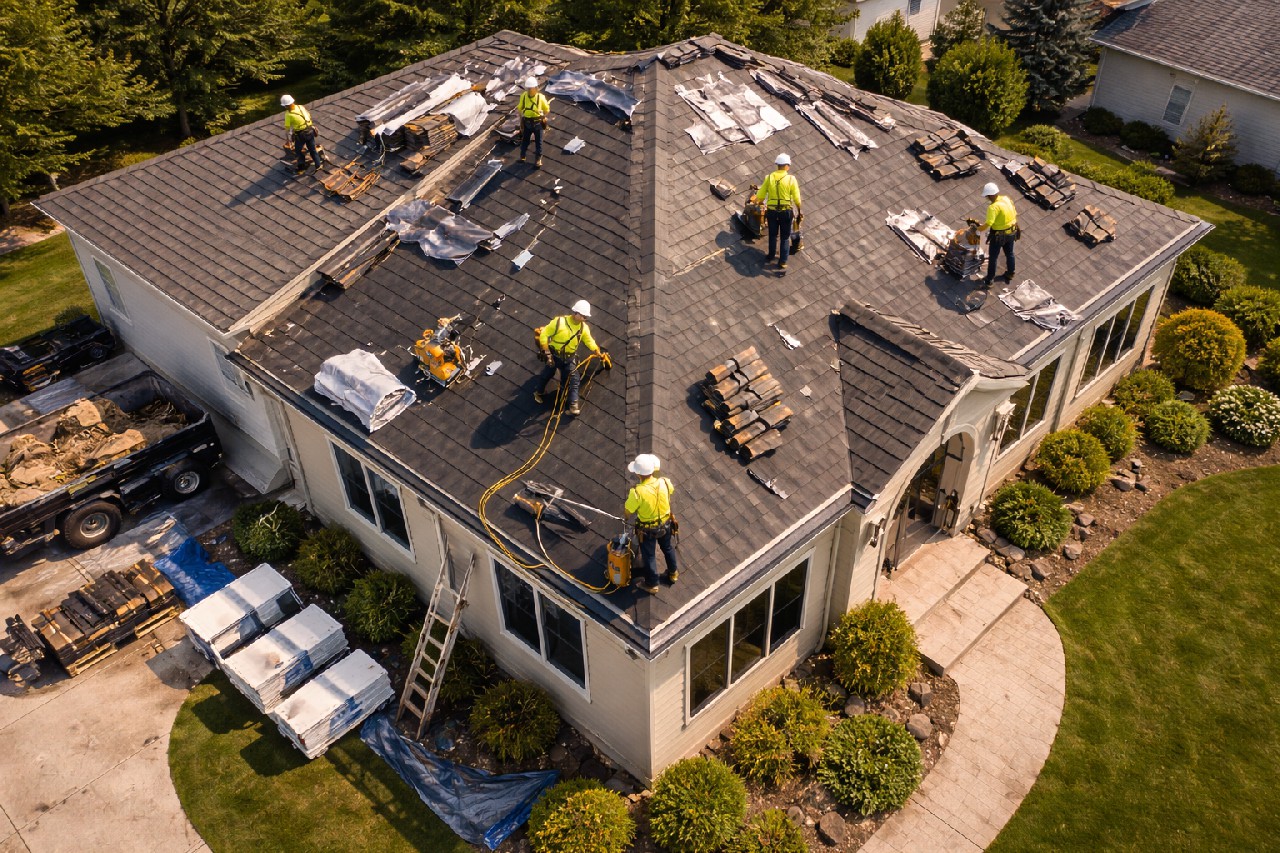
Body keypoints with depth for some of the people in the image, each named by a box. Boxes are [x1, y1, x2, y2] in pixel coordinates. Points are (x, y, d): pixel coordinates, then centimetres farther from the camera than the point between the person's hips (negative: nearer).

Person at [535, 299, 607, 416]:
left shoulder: (584, 327, -7)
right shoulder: (559, 321, -22)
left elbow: (590, 341, 2)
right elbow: (544, 334, -18)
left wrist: (600, 353, -8)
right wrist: (546, 353, -20)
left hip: (569, 358, 3)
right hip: (554, 356, -3)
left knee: (574, 380, -4)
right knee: (547, 374, 16)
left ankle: (573, 405, 1)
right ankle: (539, 392, 43)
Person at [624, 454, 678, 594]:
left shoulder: (637, 492, -35)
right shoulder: (664, 482, -22)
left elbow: (628, 511, -21)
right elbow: (671, 489, 4)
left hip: (647, 529, -4)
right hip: (666, 524, 4)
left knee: (649, 555, 19)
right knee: (668, 548, 30)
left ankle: (652, 584, 38)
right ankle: (673, 573, 52)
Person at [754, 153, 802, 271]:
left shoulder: (769, 177, -3)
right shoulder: (791, 179, -9)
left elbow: (760, 195, 0)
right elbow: (797, 198, -7)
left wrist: (759, 202, 19)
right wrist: (799, 209, 10)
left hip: (772, 211, 2)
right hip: (786, 211, -2)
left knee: (773, 235, 21)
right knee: (785, 237, 10)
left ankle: (771, 255, 36)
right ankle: (782, 261, 9)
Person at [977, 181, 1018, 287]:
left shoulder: (993, 207, -29)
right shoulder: (1006, 199, -6)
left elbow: (988, 224, -35)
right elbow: (1015, 214, 5)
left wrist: (977, 229, -22)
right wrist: (1014, 225, 19)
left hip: (998, 235, -7)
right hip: (1011, 232, 7)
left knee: (993, 258, 9)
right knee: (1009, 253, 26)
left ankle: (989, 280, 19)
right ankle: (1010, 274, 44)